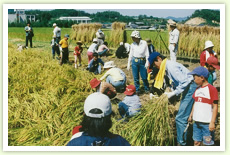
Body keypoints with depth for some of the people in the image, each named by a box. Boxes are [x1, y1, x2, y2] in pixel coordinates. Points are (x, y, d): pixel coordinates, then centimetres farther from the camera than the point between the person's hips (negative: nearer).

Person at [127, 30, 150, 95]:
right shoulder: (133, 44, 2)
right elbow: (130, 54, 9)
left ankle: (147, 89, 22)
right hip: (134, 61, 2)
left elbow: (147, 53, 2)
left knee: (144, 77, 2)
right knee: (136, 77, 5)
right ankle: (137, 90, 18)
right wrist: (128, 63, 9)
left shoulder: (144, 43, -4)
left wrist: (147, 62, -3)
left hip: (142, 61, -2)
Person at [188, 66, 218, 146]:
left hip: (207, 123, -7)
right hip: (197, 121, 7)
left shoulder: (212, 89, -11)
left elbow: (215, 107, -12)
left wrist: (212, 122, -15)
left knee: (207, 143, 1)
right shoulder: (197, 89, 11)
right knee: (196, 142, 12)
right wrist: (191, 115, 18)